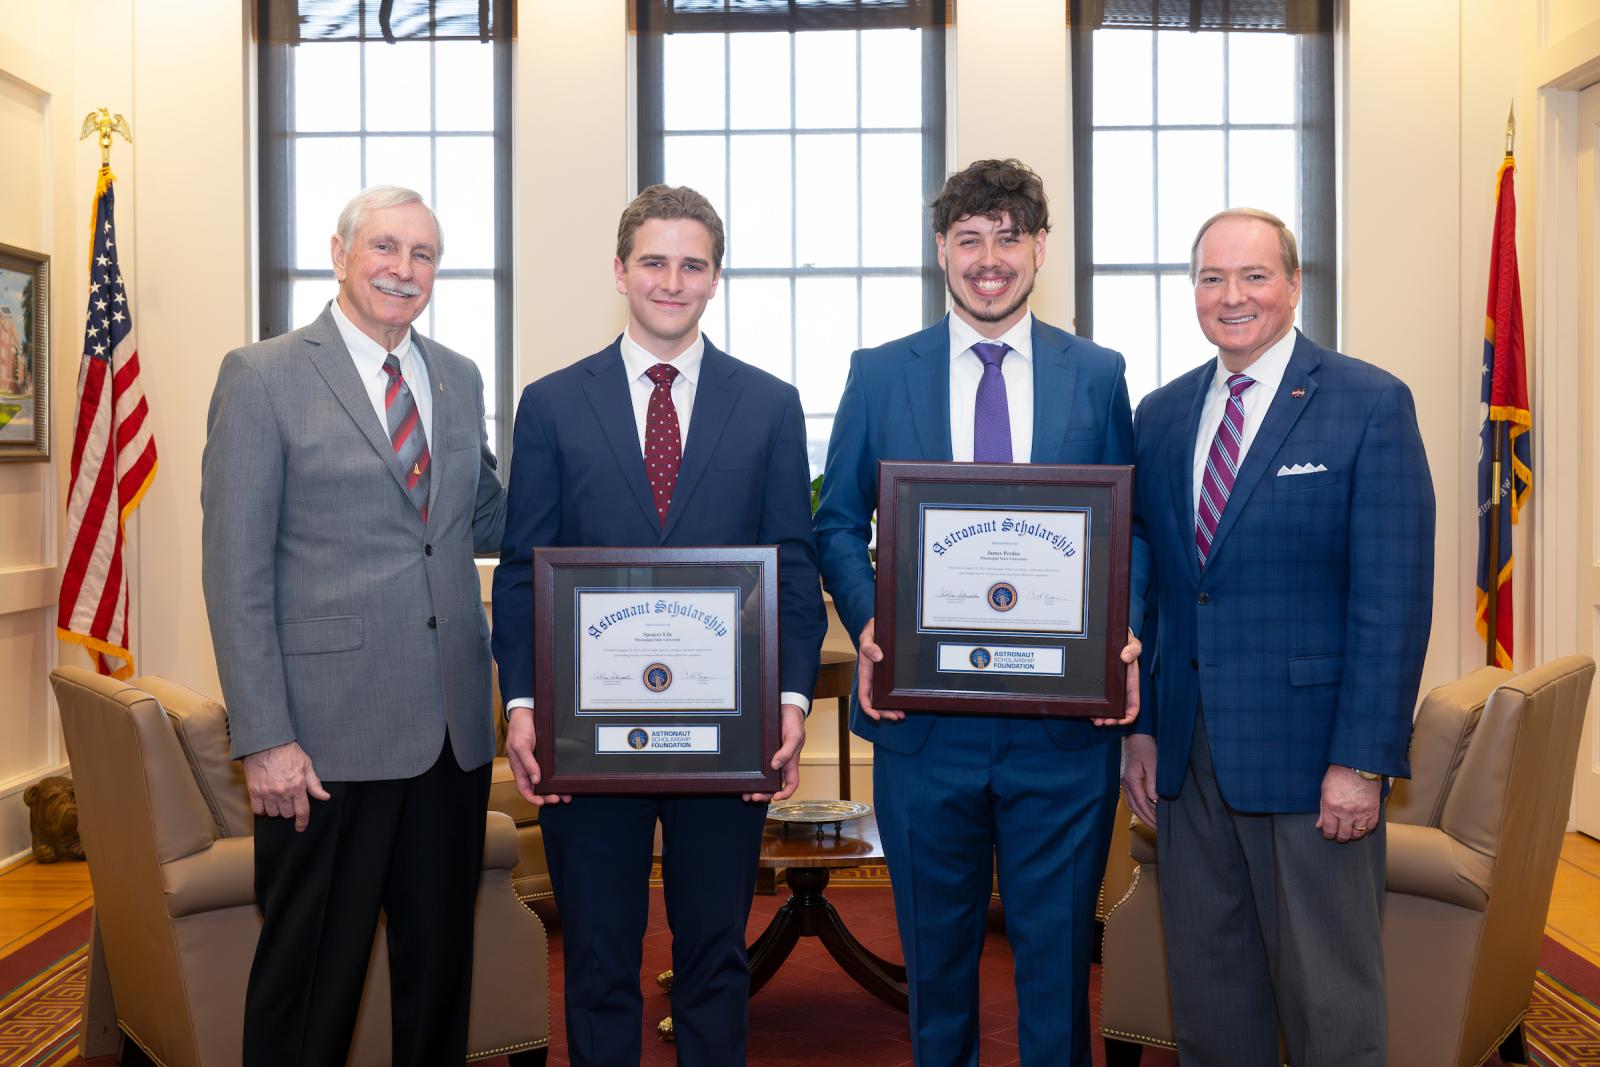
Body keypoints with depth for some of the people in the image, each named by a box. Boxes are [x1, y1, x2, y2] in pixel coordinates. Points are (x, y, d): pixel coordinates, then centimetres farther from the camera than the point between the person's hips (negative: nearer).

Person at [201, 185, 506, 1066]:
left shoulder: (459, 379, 12)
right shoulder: (264, 377, -4)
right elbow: (235, 571, -8)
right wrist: (263, 738, -13)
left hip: (452, 727, 5)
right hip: (329, 732, -5)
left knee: (441, 961, 16)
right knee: (313, 970, 8)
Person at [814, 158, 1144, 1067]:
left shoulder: (1098, 374, 6)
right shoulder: (880, 374, 5)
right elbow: (839, 523, 6)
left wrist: (1125, 634, -10)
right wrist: (867, 624, -11)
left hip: (1065, 717, 0)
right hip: (924, 715, 1)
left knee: (1059, 950, 10)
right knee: (935, 951, 15)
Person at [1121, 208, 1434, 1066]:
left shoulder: (1371, 403, -6)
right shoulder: (1163, 414, 10)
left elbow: (1394, 597, -11)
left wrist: (1362, 761, -15)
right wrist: (1140, 726, 7)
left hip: (1308, 750, -5)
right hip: (1187, 751, 5)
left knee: (1328, 997, 7)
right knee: (1205, 984, 15)